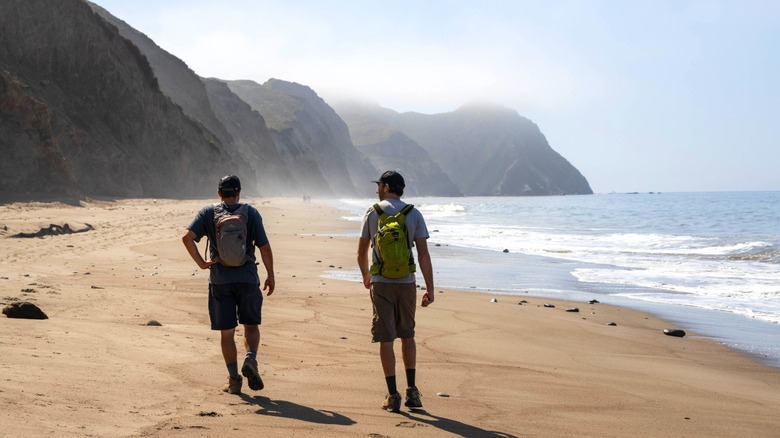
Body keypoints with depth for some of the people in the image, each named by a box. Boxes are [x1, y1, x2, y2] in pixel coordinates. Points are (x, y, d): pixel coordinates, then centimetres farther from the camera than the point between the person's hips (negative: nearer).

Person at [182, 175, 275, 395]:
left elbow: (187, 237, -11)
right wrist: (270, 275, 6)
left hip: (220, 280, 0)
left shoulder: (208, 212, 3)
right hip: (247, 278, 0)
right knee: (251, 325, 15)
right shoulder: (251, 212, 1)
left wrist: (201, 263, -3)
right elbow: (264, 247, -2)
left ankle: (234, 379, 8)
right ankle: (250, 360, -9)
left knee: (227, 332, 7)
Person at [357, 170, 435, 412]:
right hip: (406, 282, 2)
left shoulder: (373, 213, 1)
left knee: (386, 339, 2)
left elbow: (361, 252, 5)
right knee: (407, 336, 16)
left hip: (381, 283, -2)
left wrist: (366, 276, 24)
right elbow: (423, 254, -4)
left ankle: (393, 395, 2)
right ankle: (412, 390, 13)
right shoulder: (414, 214, 3)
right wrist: (430, 288, -2)